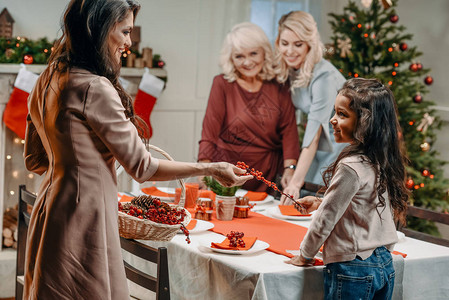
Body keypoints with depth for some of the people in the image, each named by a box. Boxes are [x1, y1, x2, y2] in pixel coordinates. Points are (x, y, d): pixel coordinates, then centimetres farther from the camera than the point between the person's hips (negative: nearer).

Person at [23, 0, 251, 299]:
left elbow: (35, 160, 16)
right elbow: (142, 167, -16)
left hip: (51, 207, 10)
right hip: (84, 216, -9)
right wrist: (211, 169, -9)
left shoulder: (49, 80, 8)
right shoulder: (94, 88, -20)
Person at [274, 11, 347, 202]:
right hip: (317, 152, 7)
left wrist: (296, 181, -36)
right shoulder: (289, 70, -2)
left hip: (340, 149, -7)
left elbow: (314, 136, -30)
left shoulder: (324, 76, -25)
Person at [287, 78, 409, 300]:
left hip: (353, 269, -8)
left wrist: (305, 255, 0)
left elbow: (326, 218, -13)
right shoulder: (383, 162, 4)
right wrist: (320, 202, 18)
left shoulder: (351, 167, -20)